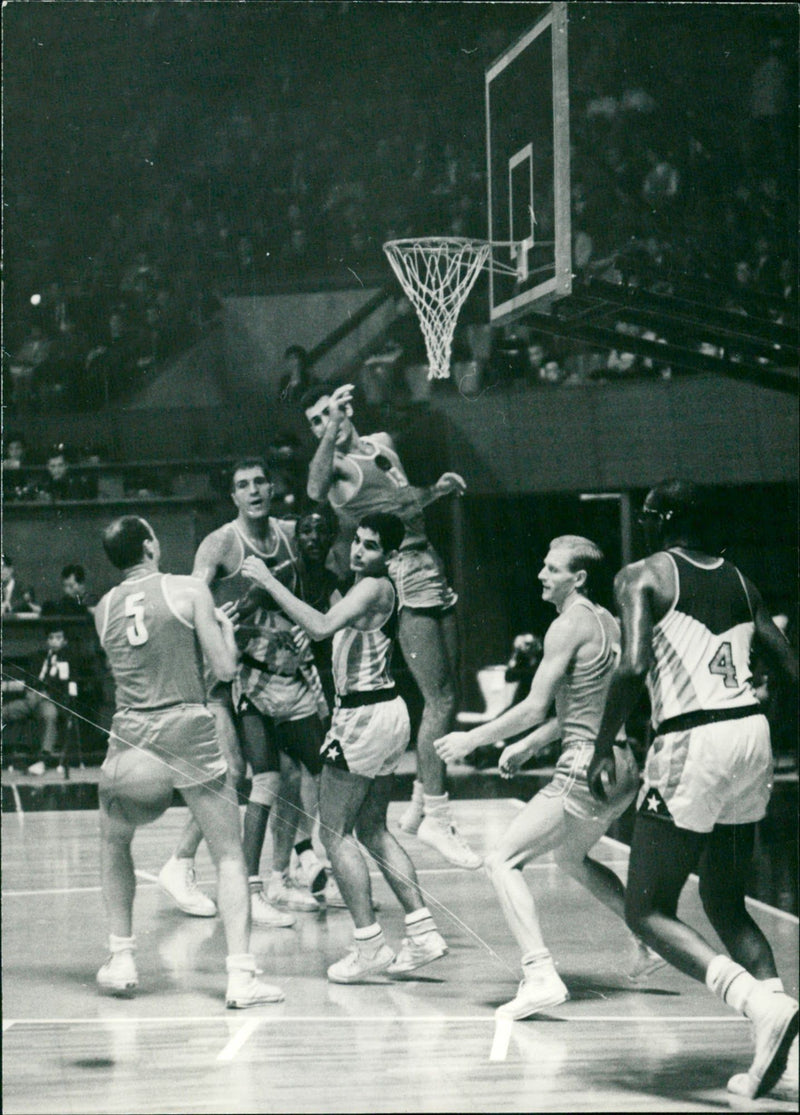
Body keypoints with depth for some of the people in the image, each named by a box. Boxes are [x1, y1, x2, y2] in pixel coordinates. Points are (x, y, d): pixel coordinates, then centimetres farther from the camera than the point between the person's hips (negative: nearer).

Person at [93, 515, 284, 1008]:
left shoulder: (105, 608, 10)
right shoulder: (189, 590, -2)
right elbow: (226, 669, -2)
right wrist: (226, 628, 18)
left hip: (130, 734, 3)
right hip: (188, 730, -3)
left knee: (114, 842, 26)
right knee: (230, 855, 4)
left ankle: (121, 958, 22)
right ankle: (241, 975, -7)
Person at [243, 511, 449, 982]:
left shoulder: (374, 588, -16)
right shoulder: (376, 589, 15)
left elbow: (322, 627, -30)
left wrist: (269, 581, -27)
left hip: (365, 715, -10)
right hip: (383, 710, 10)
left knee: (336, 833, -3)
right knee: (373, 830, 16)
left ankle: (370, 947, -4)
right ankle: (423, 933, 13)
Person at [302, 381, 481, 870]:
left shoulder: (382, 444, 17)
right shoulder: (336, 462, -7)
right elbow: (317, 489, -32)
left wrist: (438, 490, 15)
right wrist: (332, 435, -44)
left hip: (431, 567, 8)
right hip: (403, 577, -8)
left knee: (447, 698, 11)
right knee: (441, 701, -12)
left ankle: (421, 805, 22)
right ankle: (436, 819, -7)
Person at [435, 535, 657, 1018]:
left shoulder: (569, 626, -12)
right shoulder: (608, 622, 15)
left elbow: (534, 708, -15)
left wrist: (472, 739, -5)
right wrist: (527, 746, 22)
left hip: (588, 769, -9)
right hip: (624, 765, 9)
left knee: (503, 861, -8)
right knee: (572, 857, 33)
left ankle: (542, 974, -22)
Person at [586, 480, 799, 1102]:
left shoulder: (643, 576, -1)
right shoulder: (738, 579, 18)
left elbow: (634, 666, -16)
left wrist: (603, 748, -9)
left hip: (693, 743, -7)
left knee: (648, 911, 1)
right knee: (725, 903, 19)